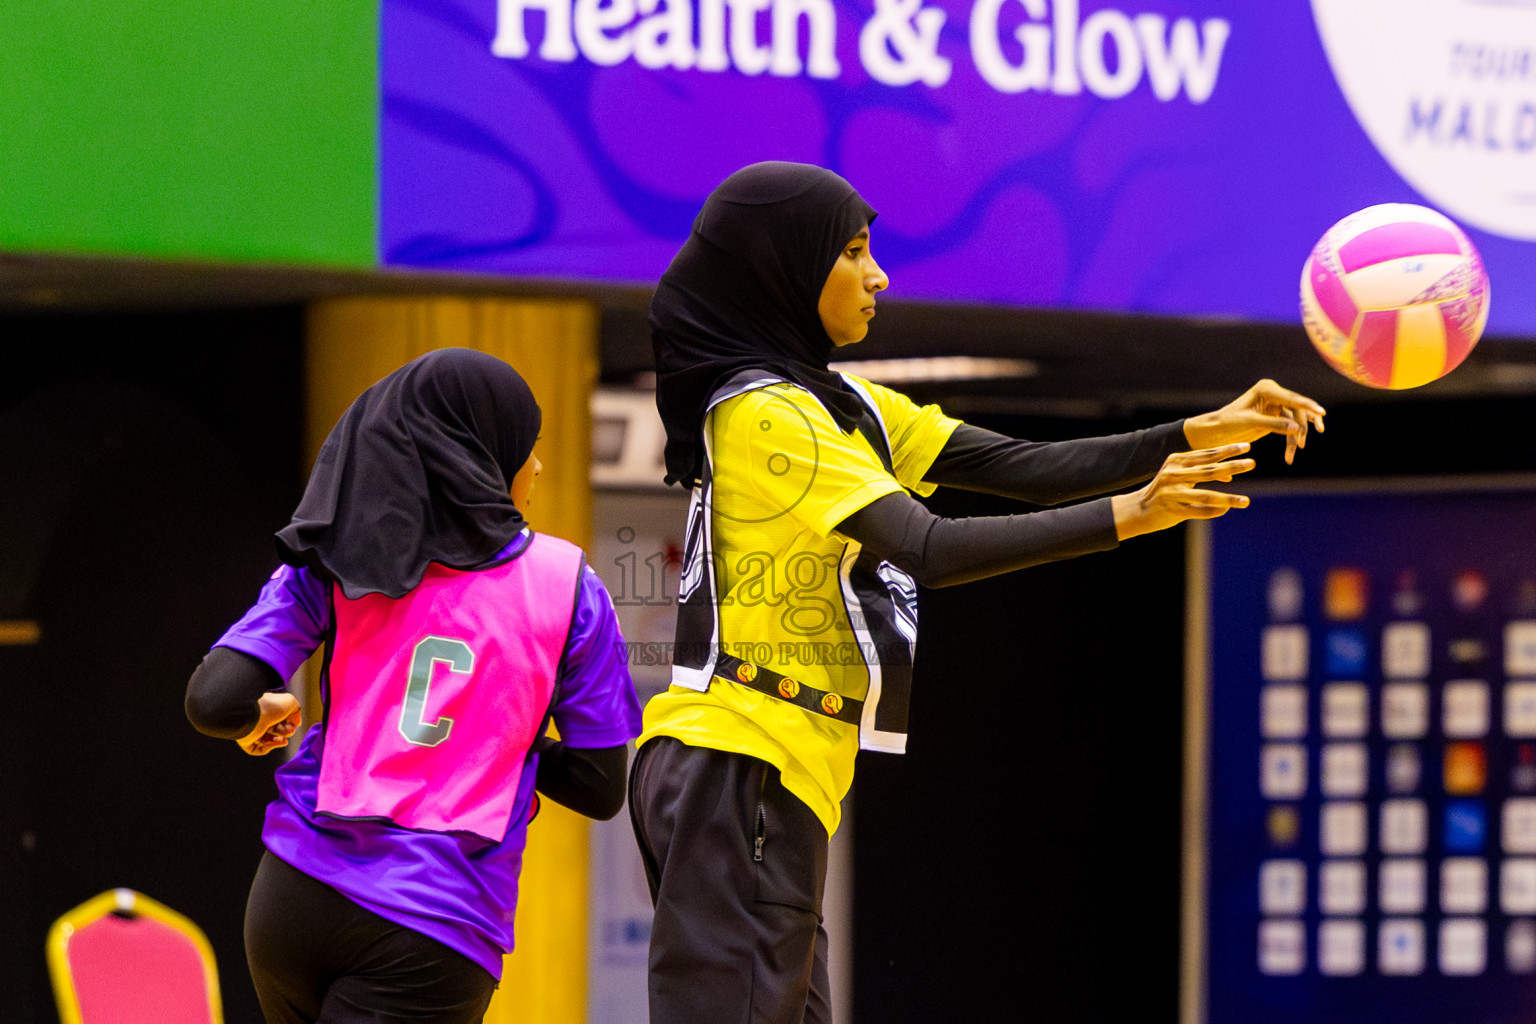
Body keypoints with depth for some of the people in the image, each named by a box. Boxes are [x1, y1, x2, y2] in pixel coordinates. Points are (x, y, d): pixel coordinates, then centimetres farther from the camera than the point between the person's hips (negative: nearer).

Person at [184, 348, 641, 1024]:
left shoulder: (334, 563, 4)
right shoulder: (566, 586, 2)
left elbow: (214, 702, -8)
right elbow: (600, 788, 5)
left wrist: (261, 715, 16)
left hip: (298, 894, 3)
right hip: (441, 931, -3)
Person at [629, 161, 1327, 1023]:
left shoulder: (838, 403, 16)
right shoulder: (761, 413, -13)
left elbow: (1022, 468, 10)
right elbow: (929, 549, -21)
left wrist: (1201, 434, -1)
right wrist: (1128, 515, -23)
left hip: (779, 783, 10)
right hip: (740, 773, -10)